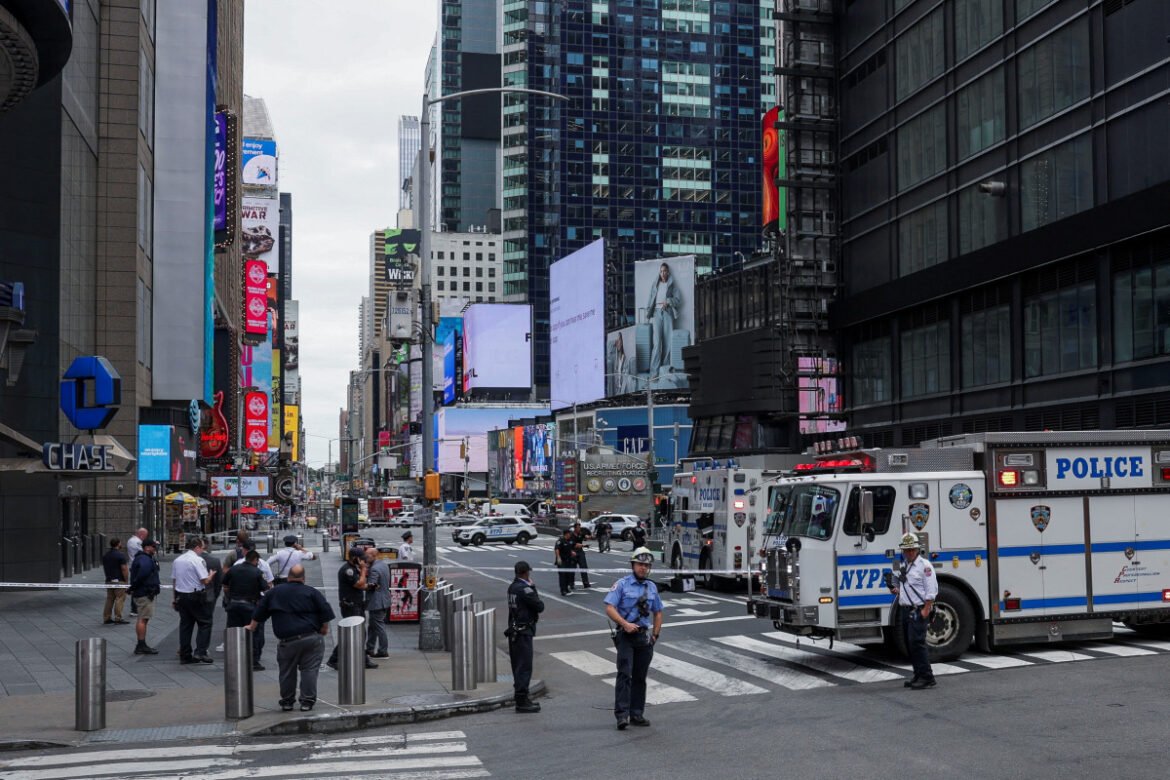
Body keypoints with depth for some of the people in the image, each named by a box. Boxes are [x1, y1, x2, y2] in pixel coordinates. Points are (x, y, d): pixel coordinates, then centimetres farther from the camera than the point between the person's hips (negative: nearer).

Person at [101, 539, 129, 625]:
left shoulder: (105, 555, 12)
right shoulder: (120, 555, -13)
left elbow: (104, 567, 18)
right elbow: (124, 569, -16)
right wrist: (126, 580, -9)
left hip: (109, 580, 8)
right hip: (119, 580, -7)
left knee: (109, 599, 12)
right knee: (120, 599, -4)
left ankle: (106, 618, 12)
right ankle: (118, 618, -6)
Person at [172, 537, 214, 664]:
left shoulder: (177, 560, 11)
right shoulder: (198, 560, -13)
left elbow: (174, 580, 15)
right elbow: (205, 580, -17)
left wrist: (175, 598, 21)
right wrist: (211, 575, 4)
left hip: (180, 595, 7)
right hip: (195, 596, -7)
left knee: (185, 624, 11)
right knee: (205, 623, 1)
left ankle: (185, 655, 12)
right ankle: (200, 652, -9)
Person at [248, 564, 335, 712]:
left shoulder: (274, 592, 9)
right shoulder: (312, 593, 1)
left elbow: (259, 613, 15)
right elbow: (326, 611, -4)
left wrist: (252, 627, 28)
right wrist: (325, 628, 9)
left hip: (288, 640, 2)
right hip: (312, 637, -1)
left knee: (287, 671, 13)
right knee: (309, 669, 3)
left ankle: (287, 701, 20)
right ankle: (307, 701, 2)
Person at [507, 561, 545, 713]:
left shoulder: (512, 587, 8)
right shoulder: (525, 590, -19)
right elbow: (540, 606, -14)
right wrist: (533, 588, -2)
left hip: (514, 630, 9)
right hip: (523, 631, -9)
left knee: (518, 665, 17)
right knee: (524, 666, -6)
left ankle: (521, 696, 27)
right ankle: (522, 701, -6)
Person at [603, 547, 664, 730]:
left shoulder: (652, 587, 12)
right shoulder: (622, 584, -4)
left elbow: (658, 613, 22)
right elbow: (609, 608, -12)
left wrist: (655, 635, 12)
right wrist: (625, 624, -22)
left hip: (645, 637, 5)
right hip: (626, 635, -5)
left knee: (640, 677, 9)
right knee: (625, 674, -14)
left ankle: (637, 714, 16)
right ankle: (622, 714, -17)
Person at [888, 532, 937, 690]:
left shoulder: (924, 566, -8)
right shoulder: (902, 567, 18)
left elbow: (931, 590, -13)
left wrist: (926, 610, -19)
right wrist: (896, 590, 9)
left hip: (919, 610, -8)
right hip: (905, 610, 8)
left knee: (917, 642, -14)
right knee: (910, 645, 9)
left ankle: (927, 678, -11)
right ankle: (918, 676, 15)